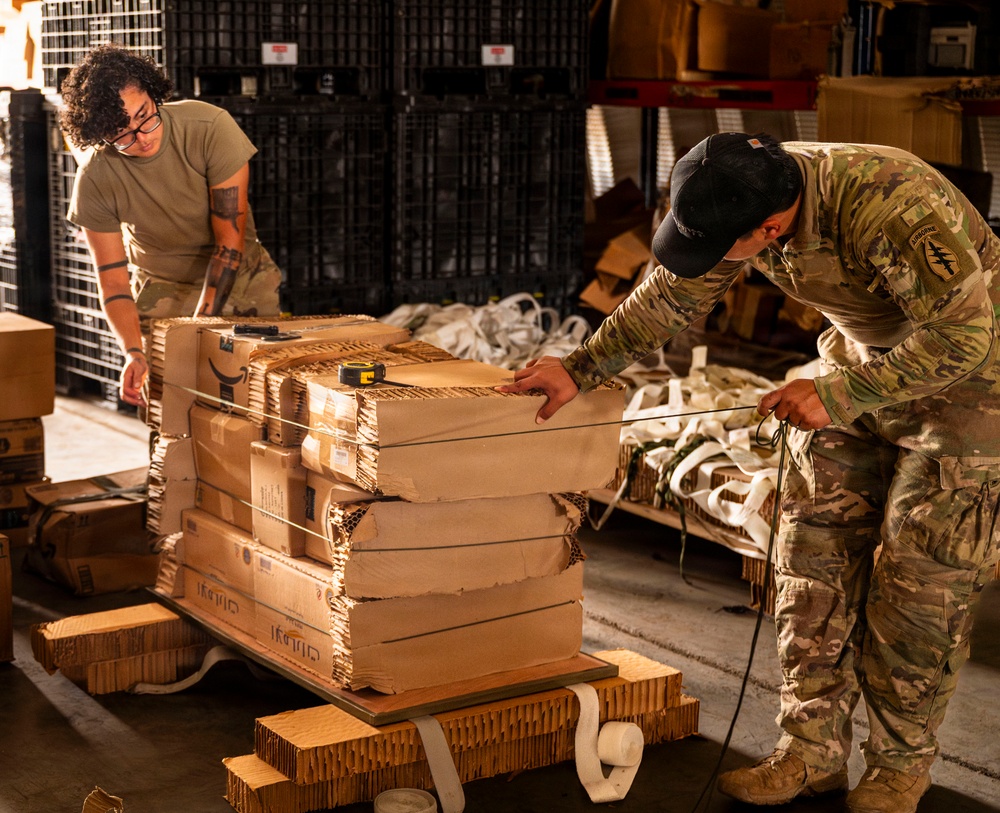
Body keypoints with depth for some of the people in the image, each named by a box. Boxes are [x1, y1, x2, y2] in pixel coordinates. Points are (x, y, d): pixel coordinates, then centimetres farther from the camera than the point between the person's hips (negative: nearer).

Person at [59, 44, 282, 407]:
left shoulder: (210, 127, -24)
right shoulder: (93, 180, -18)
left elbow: (230, 244, -22)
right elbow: (114, 283, -15)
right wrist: (133, 353, -34)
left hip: (239, 283, -1)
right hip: (162, 292, 1)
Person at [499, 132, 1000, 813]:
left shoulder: (888, 208, -38)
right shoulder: (744, 199, -15)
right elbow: (673, 295, 0)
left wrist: (837, 395, -31)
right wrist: (581, 369, 1)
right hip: (863, 356, 7)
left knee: (920, 577, -3)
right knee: (815, 555, 3)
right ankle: (814, 750, 13)